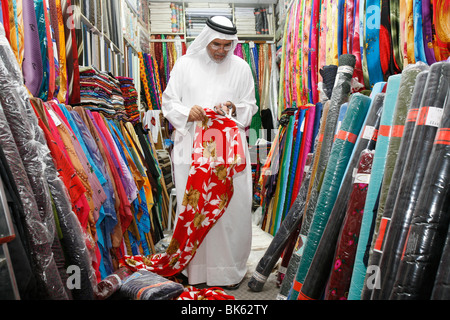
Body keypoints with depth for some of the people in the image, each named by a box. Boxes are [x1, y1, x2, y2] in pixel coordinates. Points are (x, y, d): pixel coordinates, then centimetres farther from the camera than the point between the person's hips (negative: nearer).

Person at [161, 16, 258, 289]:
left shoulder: (241, 67, 6)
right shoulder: (185, 64, 4)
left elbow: (251, 107, 10)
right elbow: (169, 102, 5)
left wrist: (232, 107, -12)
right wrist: (188, 111, -16)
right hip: (192, 147, 0)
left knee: (231, 204, 0)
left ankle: (229, 267, 19)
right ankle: (196, 268, 19)